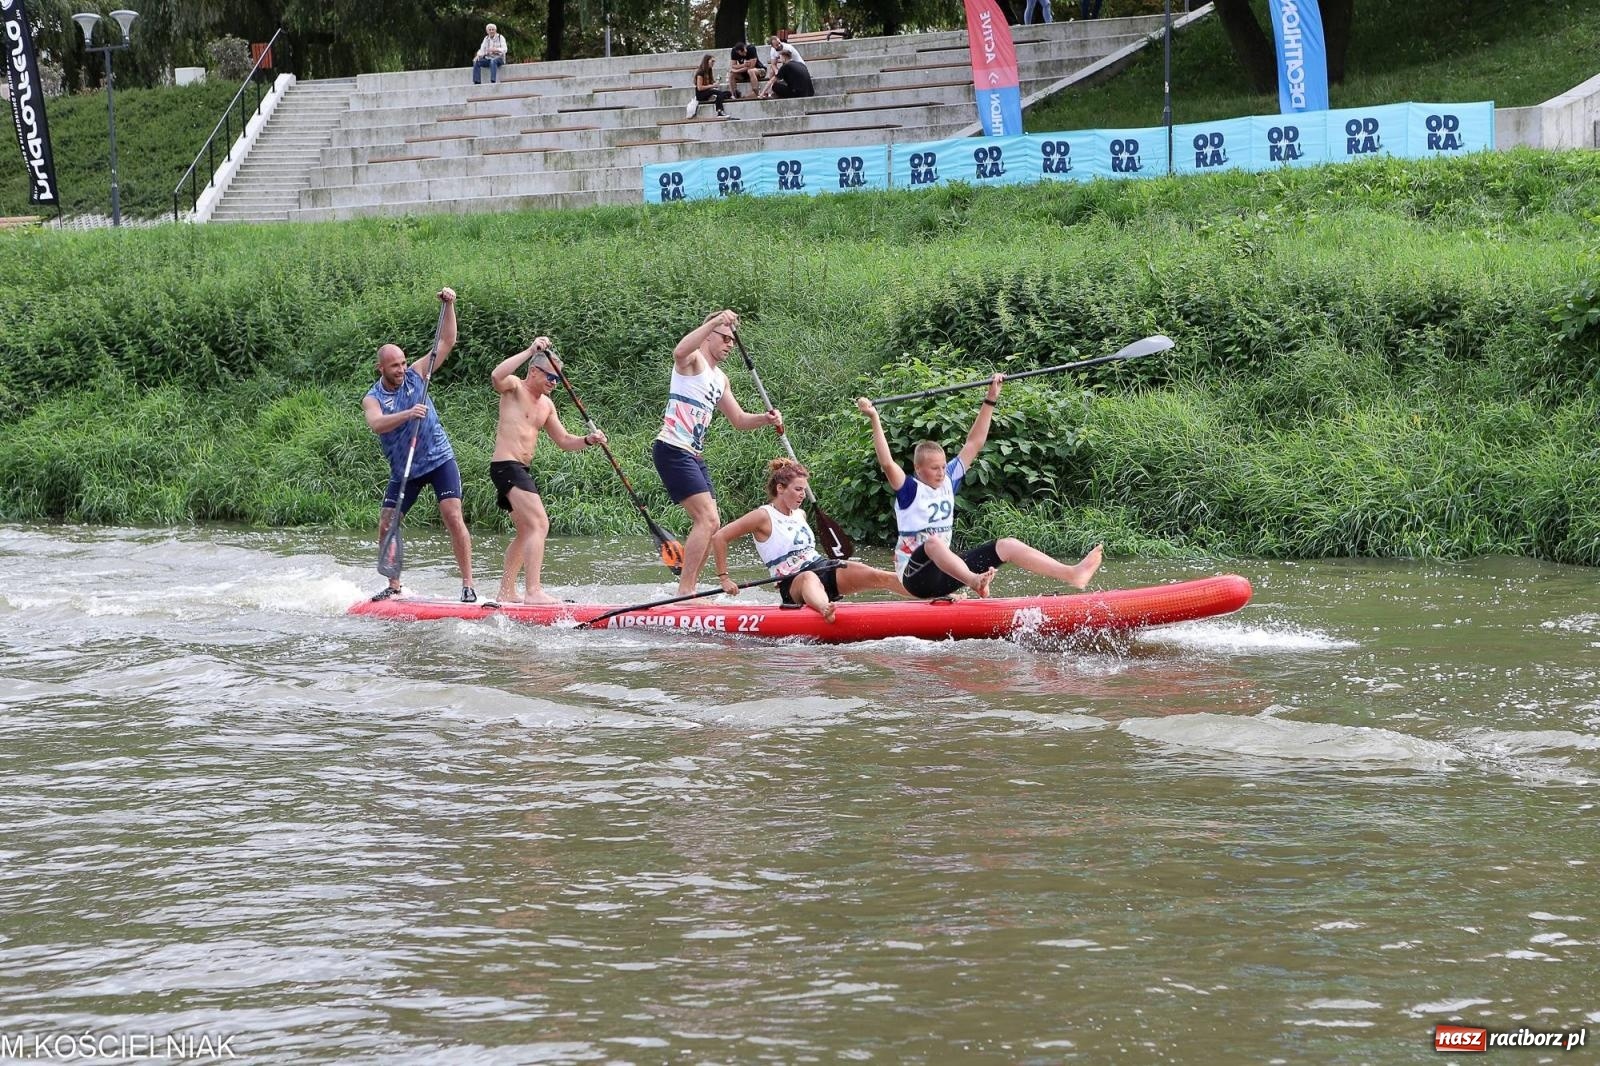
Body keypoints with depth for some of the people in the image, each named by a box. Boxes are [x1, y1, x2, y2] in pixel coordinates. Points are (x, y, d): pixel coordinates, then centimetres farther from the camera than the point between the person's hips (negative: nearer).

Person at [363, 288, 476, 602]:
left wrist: (449, 306, -14)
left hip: (439, 460, -1)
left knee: (453, 517, -15)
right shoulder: (372, 398, -7)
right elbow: (376, 424, -30)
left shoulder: (416, 376, -2)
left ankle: (468, 584, -13)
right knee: (386, 527, -2)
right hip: (404, 470, 1)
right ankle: (394, 585, 16)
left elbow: (447, 343, -3)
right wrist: (407, 414, -45)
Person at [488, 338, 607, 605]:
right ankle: (533, 592, -30)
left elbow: (563, 441, 21)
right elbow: (496, 377, -29)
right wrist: (530, 351, -30)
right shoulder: (514, 387, -5)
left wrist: (588, 440, 1)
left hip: (522, 470, 10)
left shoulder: (546, 405, 19)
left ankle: (506, 592, 29)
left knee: (526, 533, 20)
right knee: (539, 524, -21)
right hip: (506, 465, -10)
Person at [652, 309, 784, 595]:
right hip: (673, 450, -10)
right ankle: (685, 592, -21)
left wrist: (765, 419, 4)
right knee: (707, 519, -19)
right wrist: (715, 322, -37)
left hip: (693, 456, 10)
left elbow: (738, 419, 24)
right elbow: (679, 351, -32)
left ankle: (687, 592, 16)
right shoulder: (693, 359, -6)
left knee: (711, 524, 11)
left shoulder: (720, 378, 22)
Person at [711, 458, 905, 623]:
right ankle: (825, 609, -80)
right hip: (792, 586, -8)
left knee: (877, 577, -14)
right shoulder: (764, 516, -5)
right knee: (808, 578, -46)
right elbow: (719, 537, -9)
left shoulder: (800, 515, 19)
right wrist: (724, 578, -10)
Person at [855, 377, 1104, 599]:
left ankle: (1071, 574, -20)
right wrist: (874, 419, -36)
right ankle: (974, 582, -72)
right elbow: (887, 463, -27)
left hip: (945, 573, 7)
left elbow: (974, 444, 9)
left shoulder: (948, 481, 9)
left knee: (1008, 545, -5)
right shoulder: (909, 490, -8)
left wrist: (991, 400, 5)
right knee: (933, 542, -40)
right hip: (916, 578, -7)